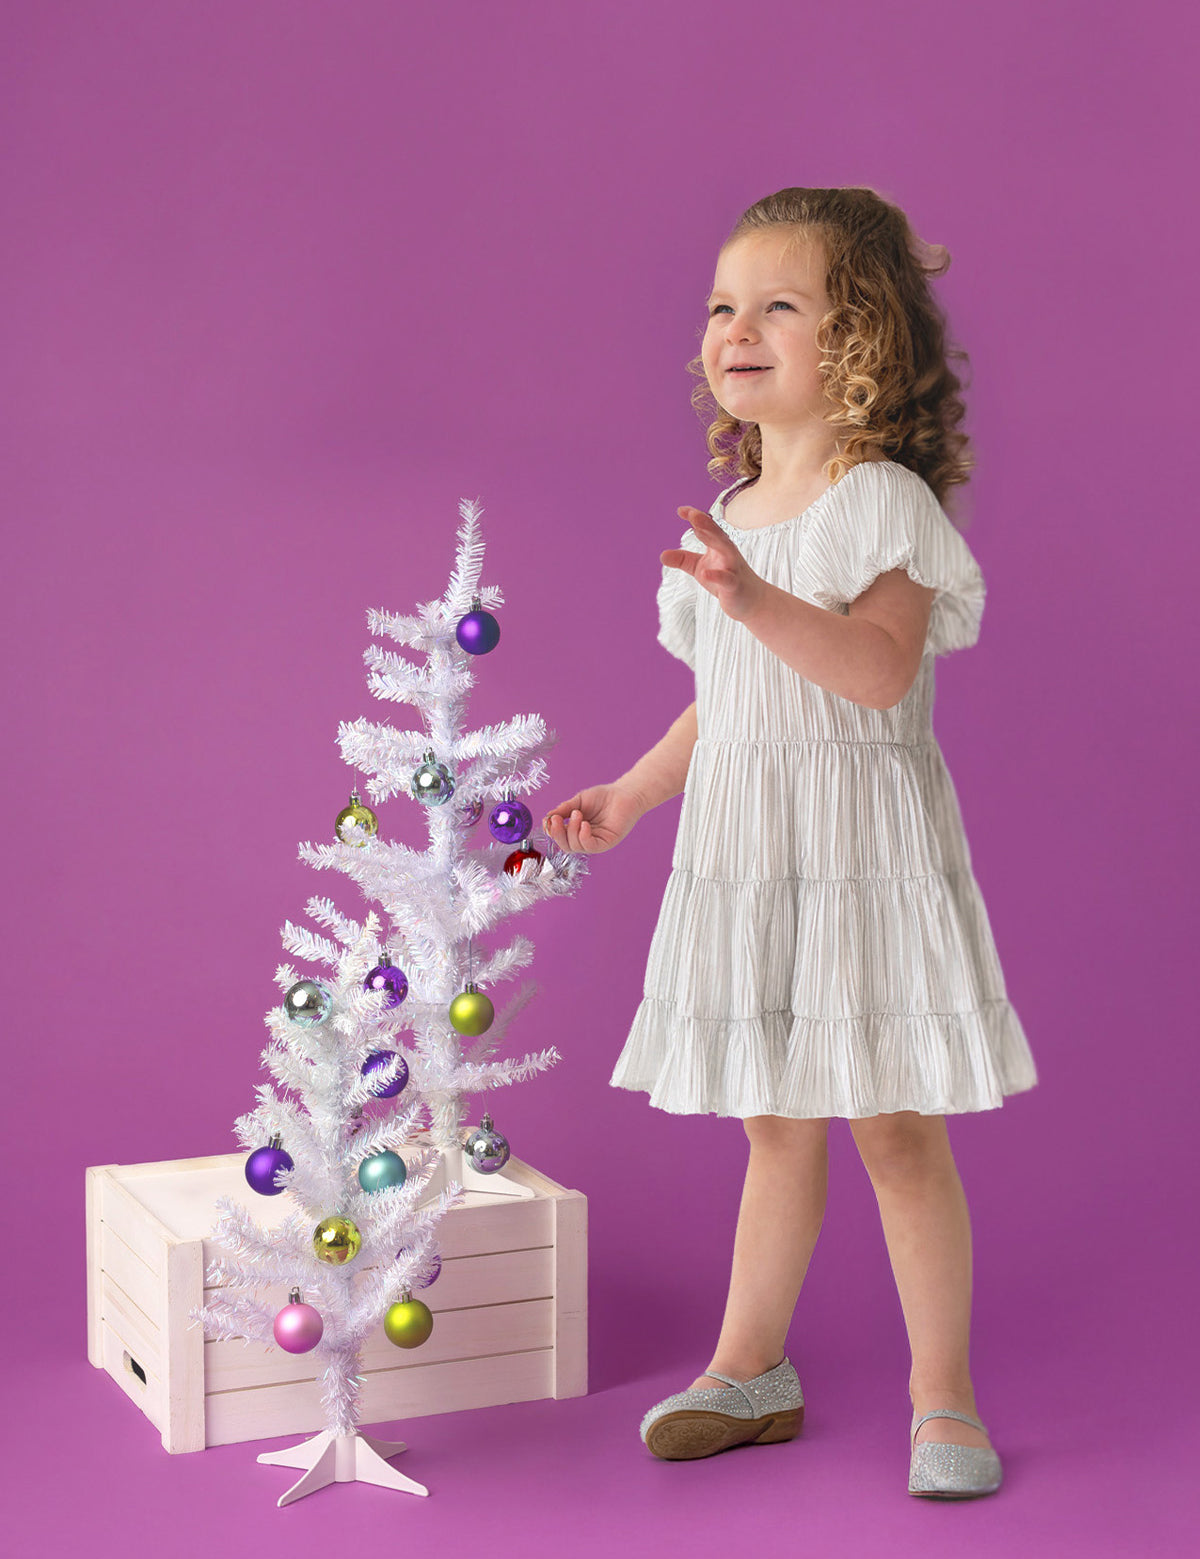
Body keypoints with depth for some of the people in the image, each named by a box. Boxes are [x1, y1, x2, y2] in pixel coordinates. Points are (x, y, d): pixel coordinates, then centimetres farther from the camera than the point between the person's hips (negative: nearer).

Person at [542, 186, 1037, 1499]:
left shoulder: (882, 501, -10)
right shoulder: (725, 520, 12)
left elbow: (881, 667, -26)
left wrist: (758, 599, -38)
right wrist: (631, 797, 18)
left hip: (862, 851, -6)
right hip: (741, 856, 7)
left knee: (896, 1130, 0)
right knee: (775, 1128, 15)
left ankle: (942, 1396, 14)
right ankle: (750, 1372, 27)